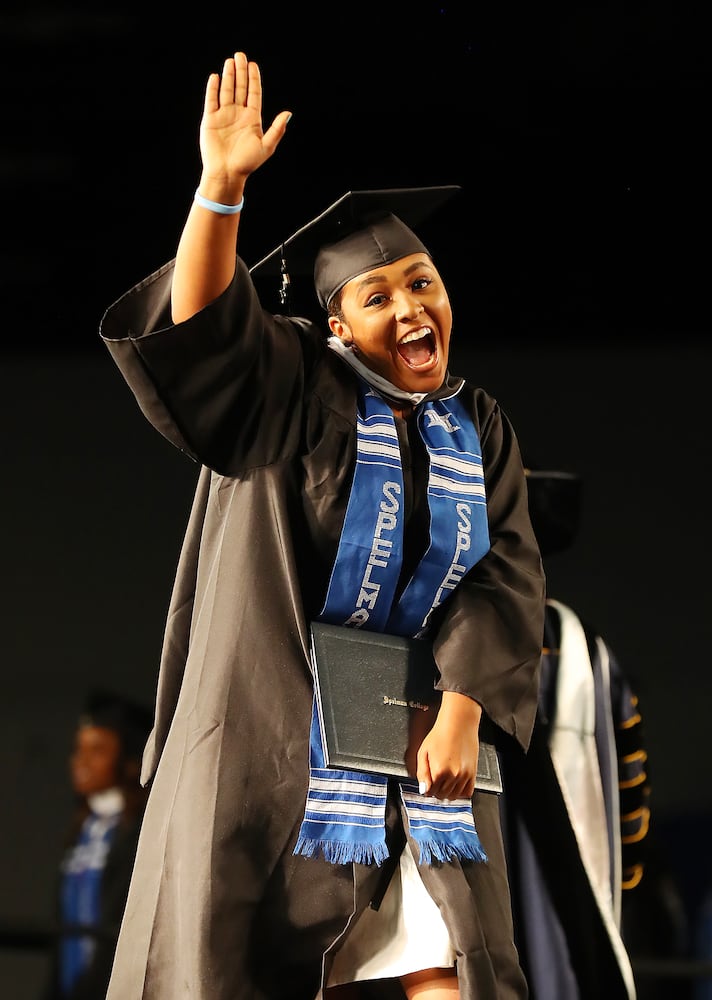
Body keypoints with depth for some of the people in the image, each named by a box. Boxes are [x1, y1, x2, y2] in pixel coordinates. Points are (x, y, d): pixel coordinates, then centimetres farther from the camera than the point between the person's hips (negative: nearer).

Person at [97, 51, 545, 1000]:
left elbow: (507, 576, 2)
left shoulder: (479, 430, 10)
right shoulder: (297, 392, -1)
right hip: (279, 738, -3)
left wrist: (461, 712, -12)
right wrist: (223, 187, -33)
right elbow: (202, 327, -19)